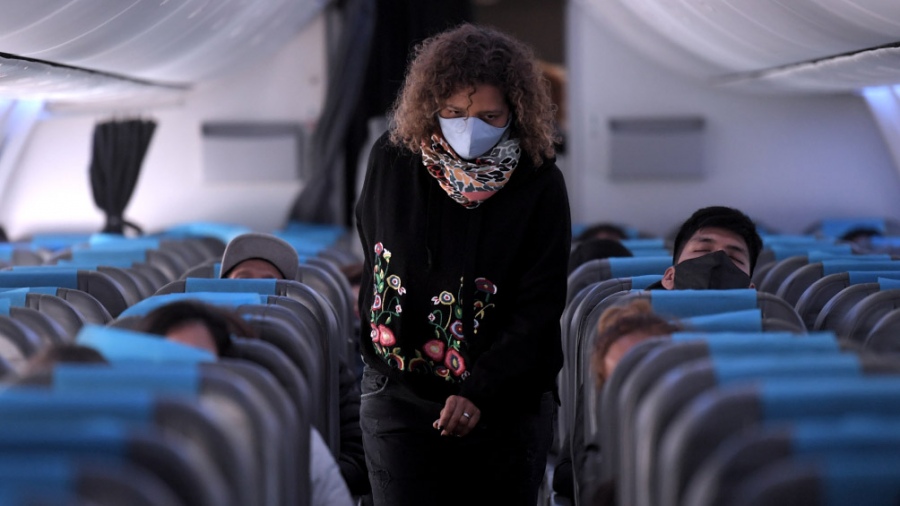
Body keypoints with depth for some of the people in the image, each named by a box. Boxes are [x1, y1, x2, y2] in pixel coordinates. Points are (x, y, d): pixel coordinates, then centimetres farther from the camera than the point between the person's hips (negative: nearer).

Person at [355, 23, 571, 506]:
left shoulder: (539, 184, -10)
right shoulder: (391, 159, -3)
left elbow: (538, 308, -11)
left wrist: (480, 391, -20)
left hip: (505, 401, -1)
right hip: (400, 393, 1)